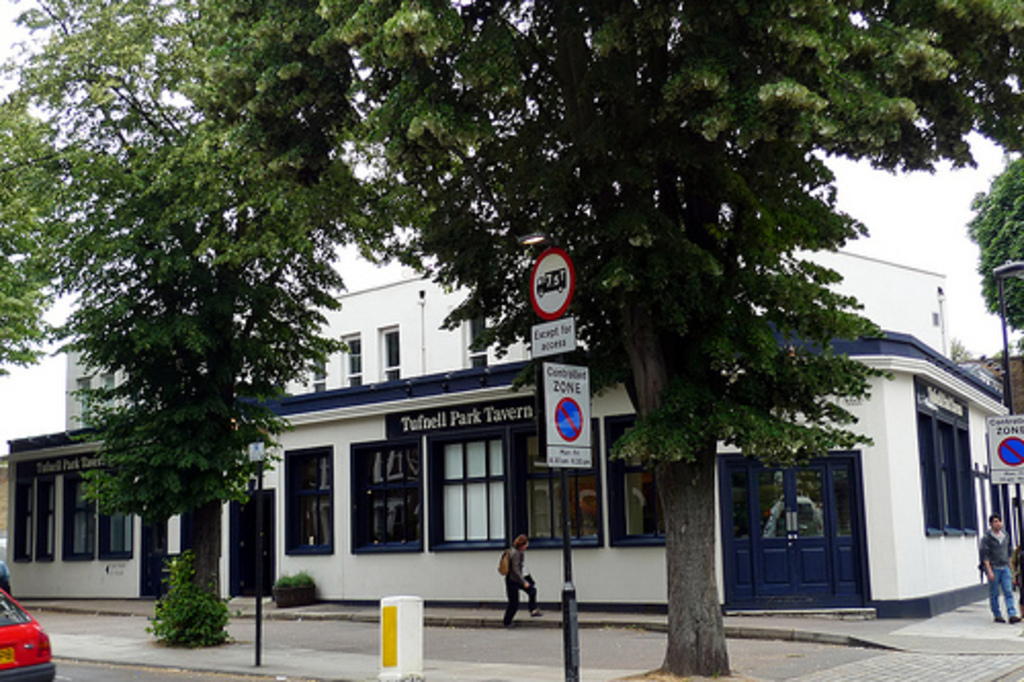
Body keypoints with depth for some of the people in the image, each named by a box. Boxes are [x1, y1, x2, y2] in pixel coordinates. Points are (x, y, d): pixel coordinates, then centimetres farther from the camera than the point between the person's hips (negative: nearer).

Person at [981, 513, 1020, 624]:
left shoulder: (1005, 536, 12)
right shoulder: (987, 538, -6)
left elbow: (1008, 552, 21)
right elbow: (985, 556, -10)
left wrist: (1010, 567, 19)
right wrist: (989, 571, -17)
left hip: (1005, 568, 4)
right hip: (993, 568, -4)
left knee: (1008, 592, -5)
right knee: (994, 594, 2)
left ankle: (1012, 615, -10)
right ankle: (997, 615, 11)